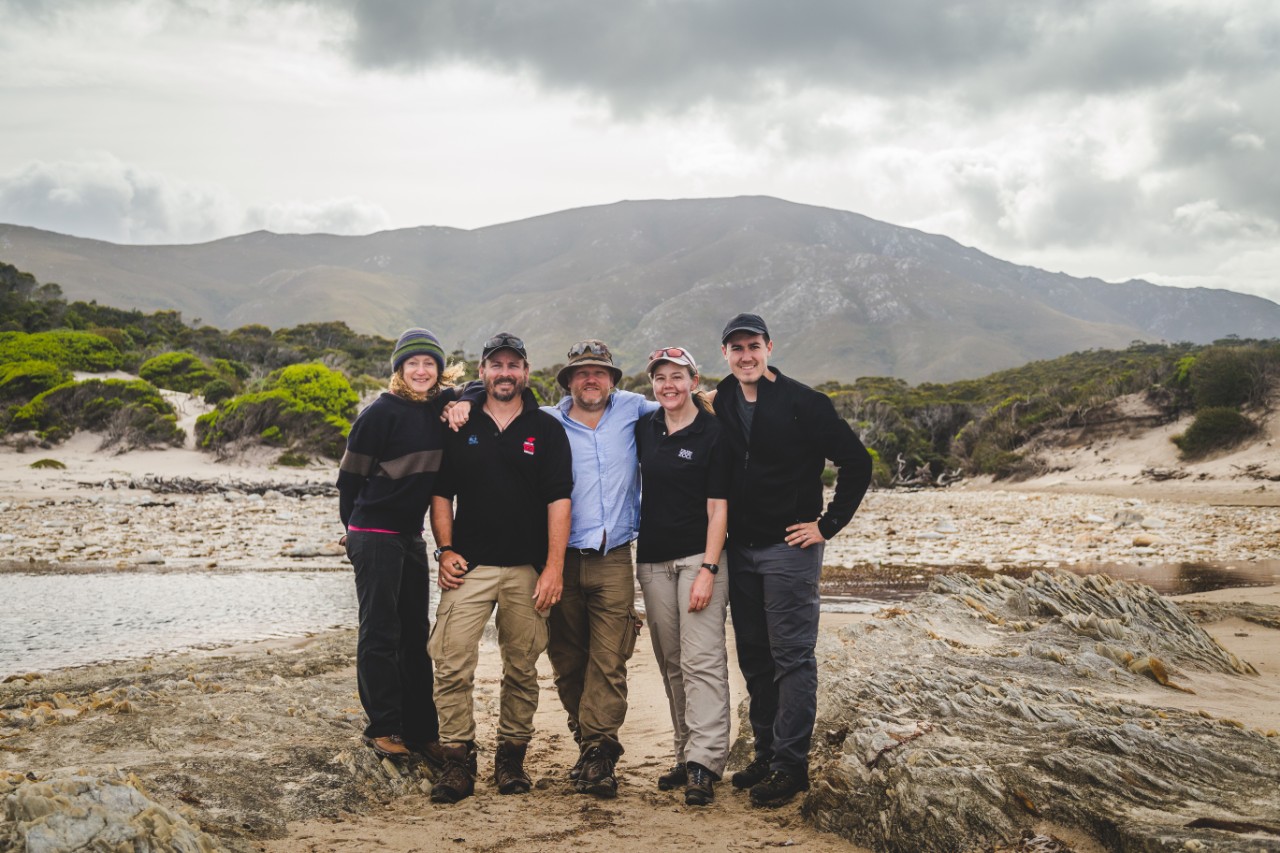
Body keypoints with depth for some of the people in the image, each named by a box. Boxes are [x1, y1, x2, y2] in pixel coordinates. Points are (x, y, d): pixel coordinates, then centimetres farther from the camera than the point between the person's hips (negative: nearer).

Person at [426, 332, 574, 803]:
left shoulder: (546, 430, 4)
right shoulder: (461, 427, 9)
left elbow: (558, 500, -1)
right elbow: (441, 493, 12)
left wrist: (553, 568, -8)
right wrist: (445, 550, 0)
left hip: (527, 569, 0)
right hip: (468, 566, 1)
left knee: (522, 668, 6)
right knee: (452, 665, -9)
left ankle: (511, 756, 19)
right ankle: (458, 761, -2)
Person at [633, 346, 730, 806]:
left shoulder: (713, 433, -5)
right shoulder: (643, 429, 9)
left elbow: (718, 508, -8)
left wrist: (708, 569, -14)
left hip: (699, 556, -5)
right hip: (652, 559, 5)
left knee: (702, 659, -11)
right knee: (671, 663, 8)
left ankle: (704, 763, -13)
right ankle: (685, 755, 16)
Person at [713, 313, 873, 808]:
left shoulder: (803, 403, -9)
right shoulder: (720, 406, 6)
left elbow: (856, 463, -8)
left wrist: (828, 524, -9)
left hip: (789, 548, -6)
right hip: (740, 549, 6)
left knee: (792, 657, -4)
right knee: (753, 659, 11)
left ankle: (790, 765, 1)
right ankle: (766, 754, 22)